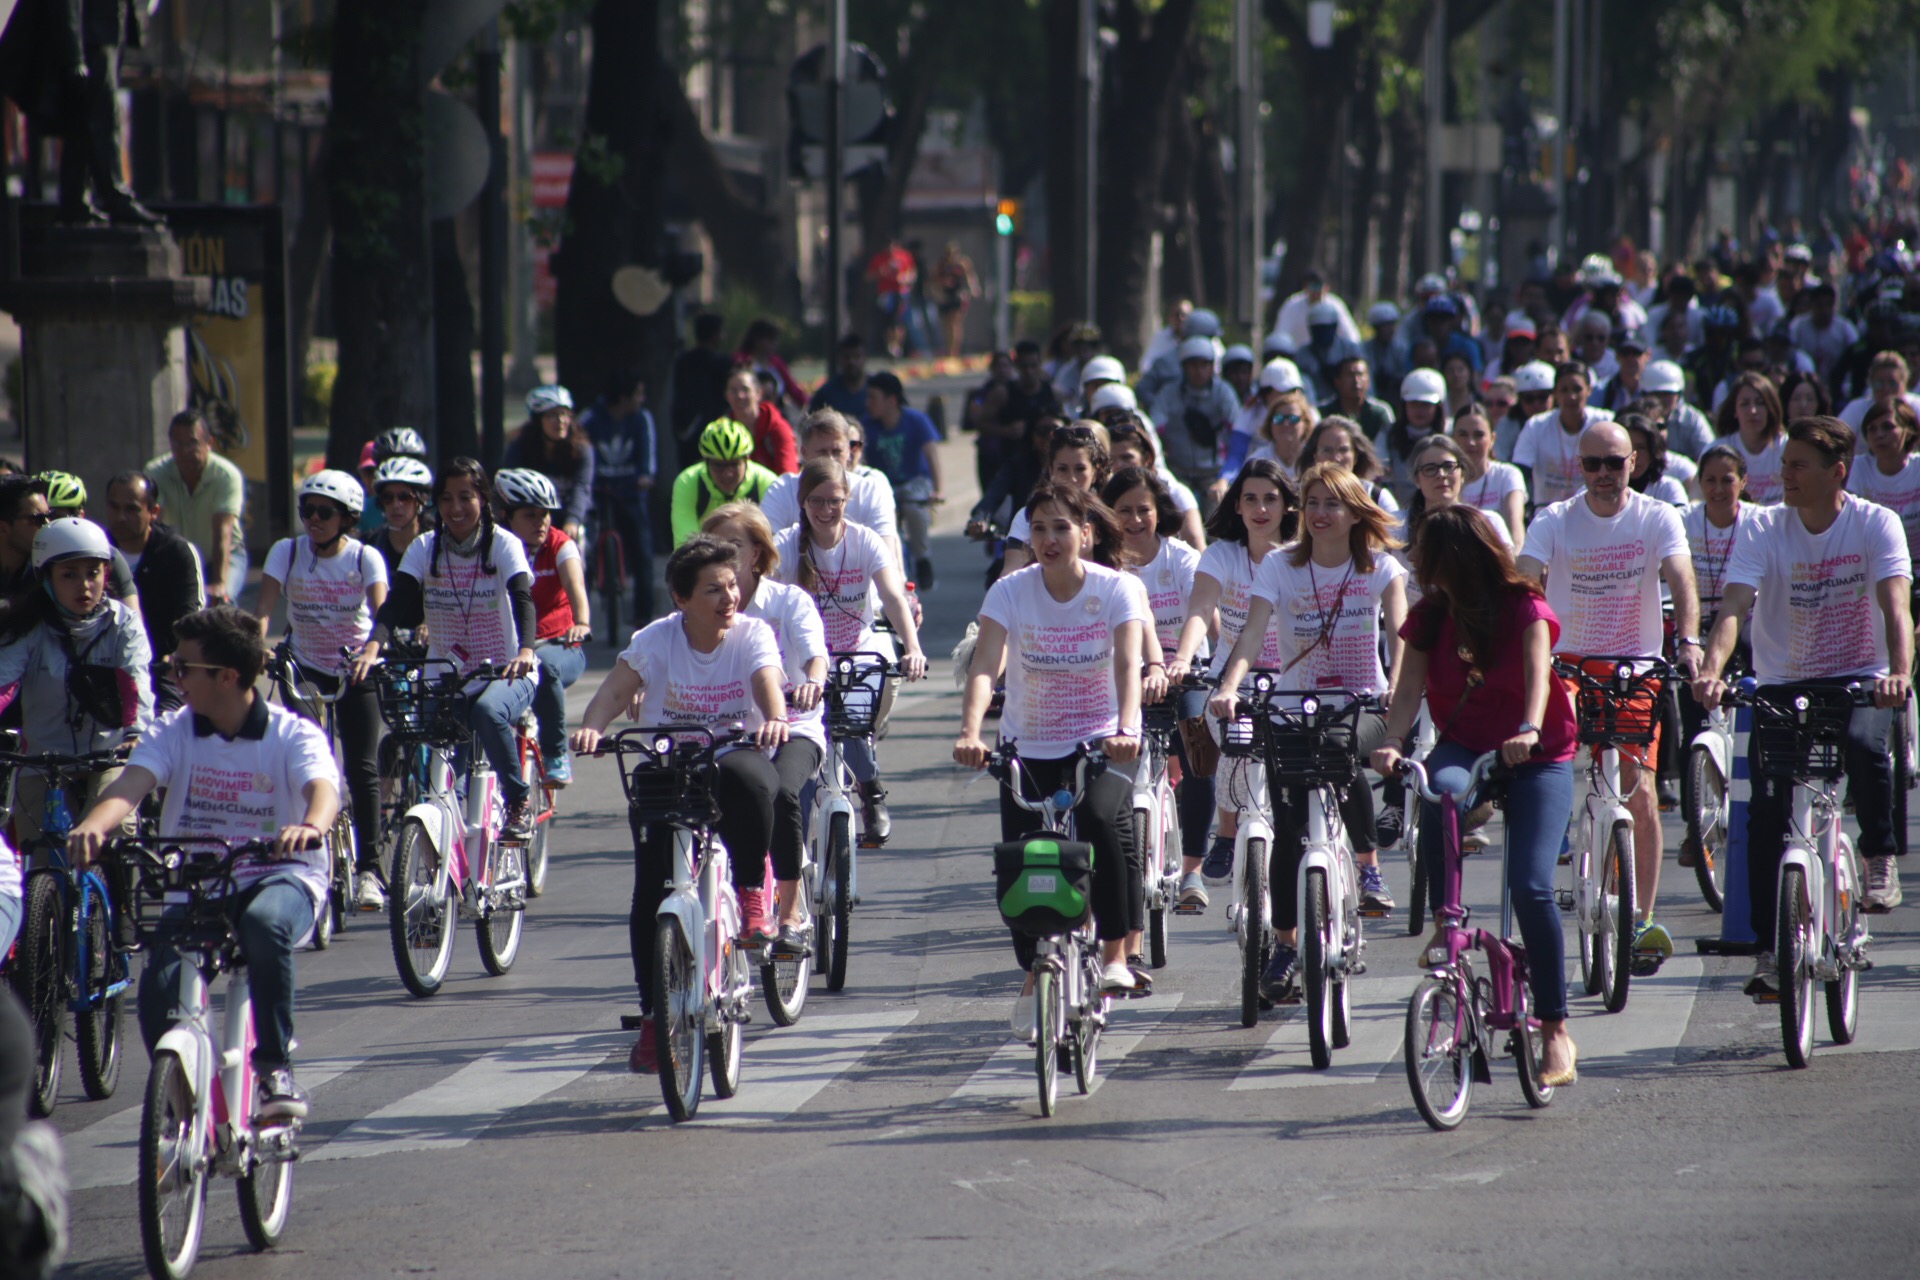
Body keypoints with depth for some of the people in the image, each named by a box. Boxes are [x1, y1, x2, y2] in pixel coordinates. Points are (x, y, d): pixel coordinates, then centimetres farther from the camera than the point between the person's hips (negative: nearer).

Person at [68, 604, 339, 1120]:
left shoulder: (293, 734, -6)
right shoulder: (173, 732, 1)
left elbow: (322, 787, -25)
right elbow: (132, 784, -16)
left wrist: (310, 827, -51)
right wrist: (94, 825, -39)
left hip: (278, 876, -3)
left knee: (265, 922, -39)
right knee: (159, 989, -22)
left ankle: (276, 1068, -27)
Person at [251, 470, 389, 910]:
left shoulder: (366, 558, -13)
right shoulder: (287, 552, -10)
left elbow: (382, 611, -27)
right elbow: (265, 608, -20)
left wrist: (372, 652, -47)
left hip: (355, 671, -1)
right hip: (305, 668, 1)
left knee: (363, 769, -10)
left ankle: (368, 869, -8)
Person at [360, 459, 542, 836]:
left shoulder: (503, 545, -7)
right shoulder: (425, 548, 1)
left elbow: (523, 600, -23)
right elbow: (396, 604, -12)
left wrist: (526, 651, -44)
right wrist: (372, 647, -33)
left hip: (504, 676, -3)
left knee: (487, 712, -36)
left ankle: (519, 800, -14)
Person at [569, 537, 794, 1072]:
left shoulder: (753, 635, -3)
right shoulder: (656, 639, -2)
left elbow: (768, 682, -20)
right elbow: (616, 689, -10)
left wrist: (775, 719, -43)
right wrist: (591, 727, -32)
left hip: (733, 758, -1)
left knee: (748, 778, -39)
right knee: (652, 895, -13)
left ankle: (752, 894, -19)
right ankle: (654, 1017, -1)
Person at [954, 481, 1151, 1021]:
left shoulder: (1117, 589, -11)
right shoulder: (1010, 591, -10)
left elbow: (1127, 664, -25)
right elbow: (985, 666, -22)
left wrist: (1126, 729, -44)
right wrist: (970, 731, -40)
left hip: (1098, 743, -2)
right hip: (1028, 748, 2)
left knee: (1104, 818, -30)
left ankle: (1116, 953, -15)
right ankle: (1035, 976, 16)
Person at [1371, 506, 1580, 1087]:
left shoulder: (1524, 608, -9)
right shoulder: (1430, 617, 2)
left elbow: (1537, 670, -26)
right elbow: (1409, 688, -9)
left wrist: (1529, 730, -46)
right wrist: (1392, 743, -30)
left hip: (1537, 757, -2)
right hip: (1464, 747, 3)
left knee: (1531, 886, -18)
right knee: (1440, 791, -37)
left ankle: (1555, 1030, -10)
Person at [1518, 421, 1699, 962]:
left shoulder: (1657, 519, -4)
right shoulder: (1555, 521, -4)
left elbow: (1680, 580, -17)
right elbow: (1523, 582, -17)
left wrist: (1688, 642, -35)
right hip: (1568, 662, 0)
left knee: (1638, 790, -8)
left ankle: (1642, 916, 1)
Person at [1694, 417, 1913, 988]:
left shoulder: (1876, 524, -11)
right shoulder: (1763, 529, -8)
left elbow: (1895, 603, -24)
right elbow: (1733, 605, -20)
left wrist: (1899, 671, -43)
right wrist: (1712, 670, -39)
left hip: (1858, 681, -1)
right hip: (1782, 683, 1)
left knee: (1864, 743, -33)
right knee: (1767, 809, -14)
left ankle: (1881, 855, -6)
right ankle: (1768, 947, -7)